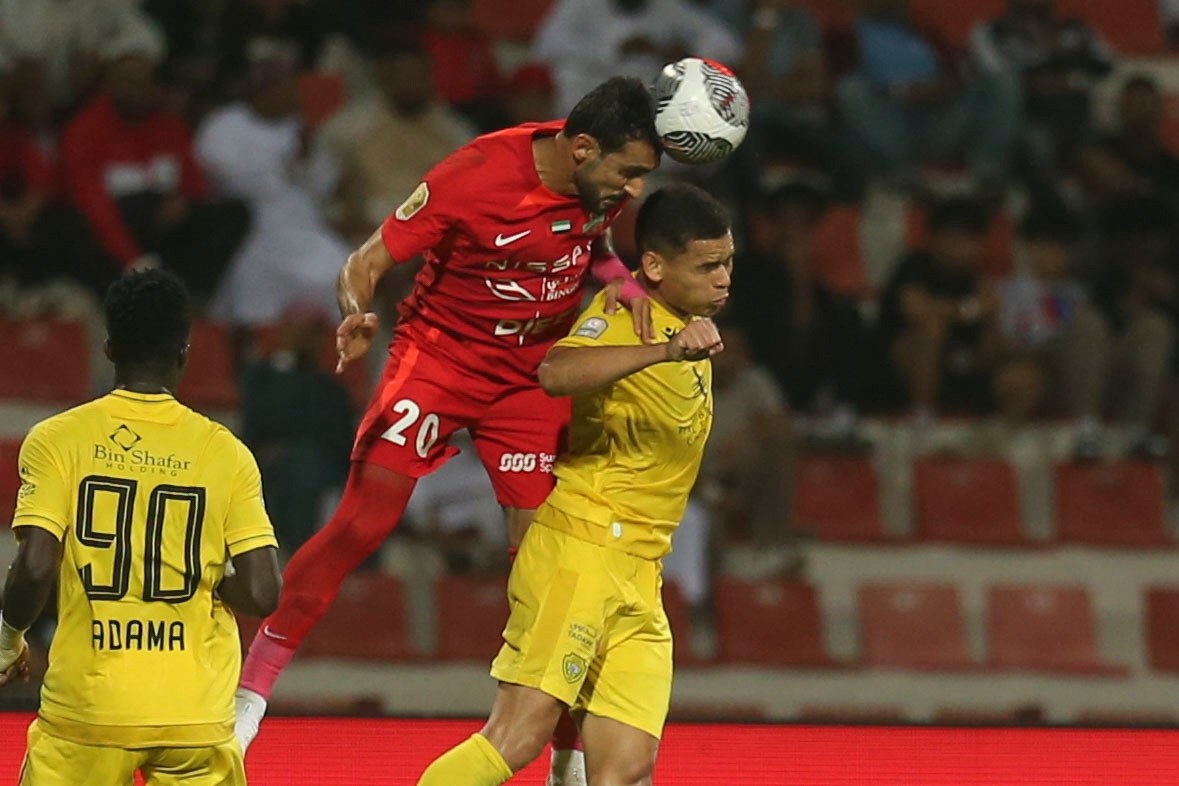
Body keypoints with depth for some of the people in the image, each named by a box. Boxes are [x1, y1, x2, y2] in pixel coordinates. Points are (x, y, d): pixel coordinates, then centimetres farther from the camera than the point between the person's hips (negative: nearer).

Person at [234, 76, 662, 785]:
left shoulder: (607, 181, -9)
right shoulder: (474, 177, -24)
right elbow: (369, 261, -16)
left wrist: (619, 280, -8)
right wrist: (359, 313, -37)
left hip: (533, 374, 4)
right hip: (442, 349, -4)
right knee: (364, 521, -13)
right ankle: (253, 688, -1)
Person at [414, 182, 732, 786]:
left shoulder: (694, 327, 16)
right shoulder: (622, 316, -11)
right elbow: (555, 373, -36)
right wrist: (664, 351, -44)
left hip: (638, 578, 8)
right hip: (577, 551, -8)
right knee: (519, 737, -19)